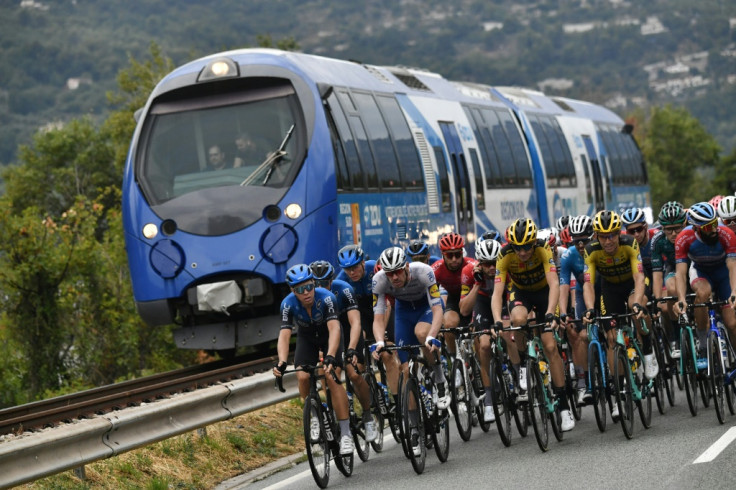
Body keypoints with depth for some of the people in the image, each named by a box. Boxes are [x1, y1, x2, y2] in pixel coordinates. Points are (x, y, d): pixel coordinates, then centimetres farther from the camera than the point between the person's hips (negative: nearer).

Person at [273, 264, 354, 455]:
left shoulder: (326, 298, -35)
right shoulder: (289, 304, -28)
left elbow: (334, 329, -44)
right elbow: (284, 335, -34)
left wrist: (330, 357, -59)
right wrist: (281, 363, -51)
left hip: (329, 337, -2)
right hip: (306, 338, 2)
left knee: (331, 377, -23)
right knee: (303, 377, -22)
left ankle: (346, 433, -18)